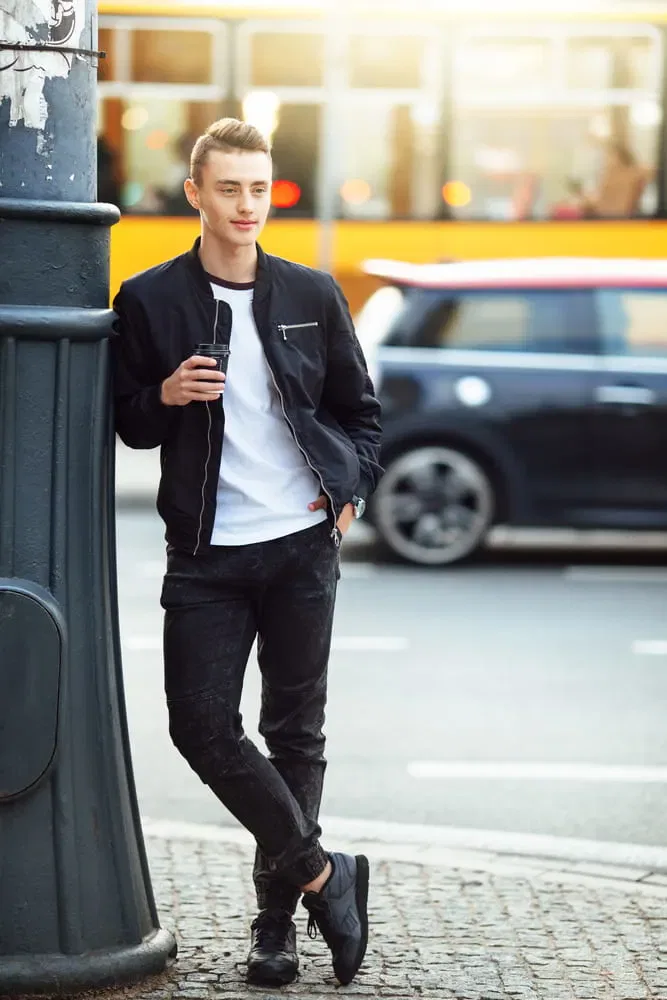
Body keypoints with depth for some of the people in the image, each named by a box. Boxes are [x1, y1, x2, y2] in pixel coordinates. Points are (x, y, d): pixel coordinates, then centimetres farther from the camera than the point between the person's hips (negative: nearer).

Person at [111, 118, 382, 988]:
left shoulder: (312, 295, 5)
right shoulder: (150, 301, 1)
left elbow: (360, 409, 15)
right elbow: (127, 423, 8)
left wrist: (352, 492, 1)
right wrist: (165, 396, -12)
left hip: (302, 543, 1)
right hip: (207, 550, -1)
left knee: (295, 732, 5)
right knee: (202, 725, -9)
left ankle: (277, 916, 16)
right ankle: (324, 873, 5)